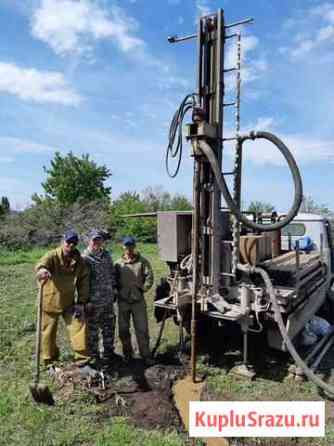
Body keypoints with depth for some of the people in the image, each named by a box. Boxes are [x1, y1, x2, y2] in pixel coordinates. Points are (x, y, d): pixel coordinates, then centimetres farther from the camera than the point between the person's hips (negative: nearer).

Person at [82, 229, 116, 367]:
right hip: (94, 301, -6)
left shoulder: (106, 255, 8)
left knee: (109, 328, 18)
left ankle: (108, 354, 35)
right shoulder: (84, 258, -11)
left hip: (108, 300, 6)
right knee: (93, 330, 7)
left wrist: (114, 288, 13)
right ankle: (94, 356, 24)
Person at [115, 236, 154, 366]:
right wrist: (118, 290, -1)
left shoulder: (143, 262, -2)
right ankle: (127, 354, 28)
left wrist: (142, 289, -9)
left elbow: (149, 277, -4)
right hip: (123, 301, 2)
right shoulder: (118, 263, 3)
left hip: (138, 301, -2)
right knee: (123, 329, 11)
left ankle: (146, 355, 12)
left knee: (142, 329, 1)